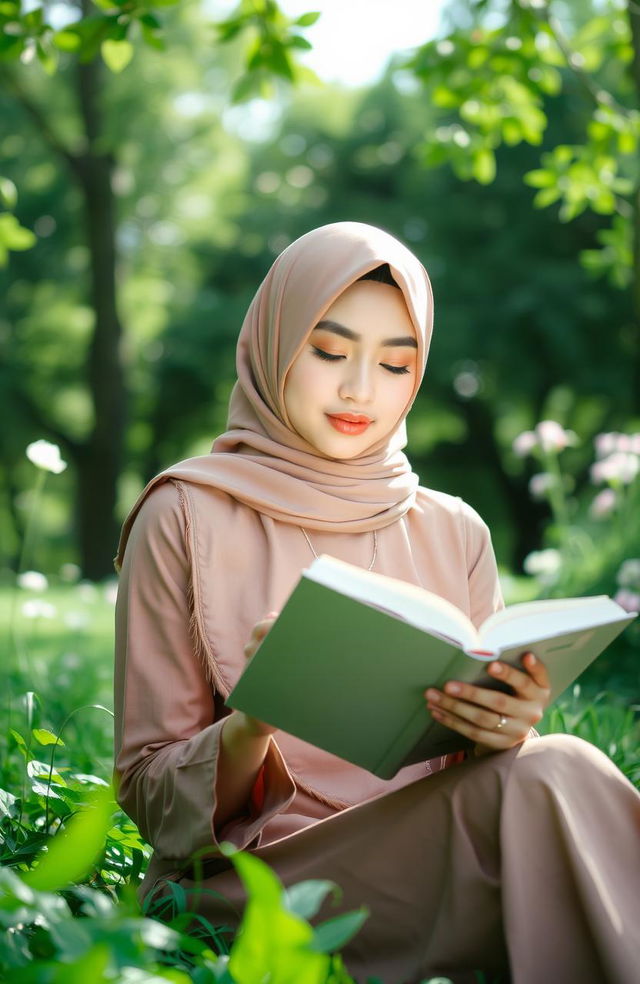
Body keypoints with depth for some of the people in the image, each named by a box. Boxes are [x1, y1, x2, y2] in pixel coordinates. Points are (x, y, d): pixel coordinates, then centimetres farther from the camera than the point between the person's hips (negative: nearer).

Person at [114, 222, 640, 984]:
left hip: (428, 855, 4)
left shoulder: (454, 533, 11)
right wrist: (251, 723, -22)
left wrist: (506, 729, -15)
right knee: (555, 778, -27)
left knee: (547, 772, -29)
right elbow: (148, 791, 0)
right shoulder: (187, 519, 0)